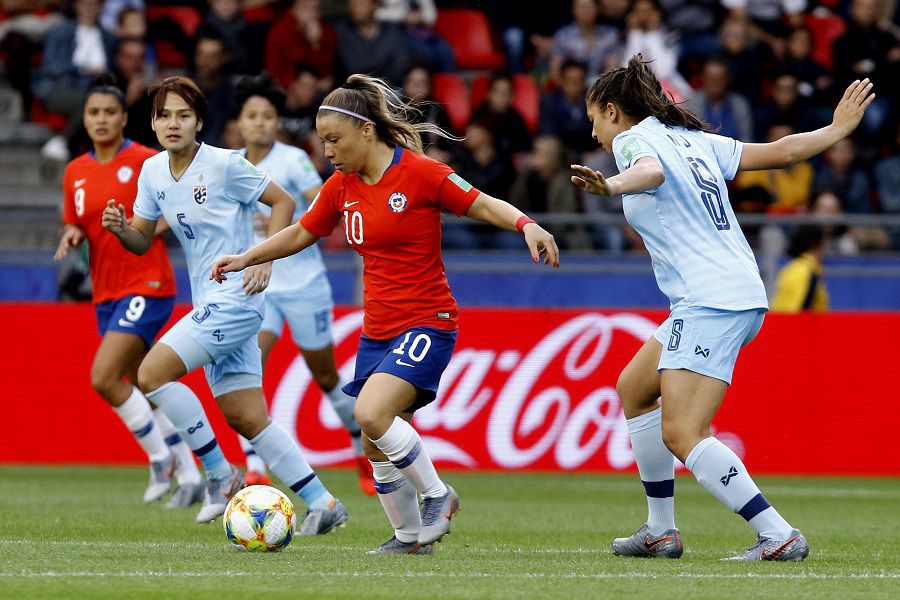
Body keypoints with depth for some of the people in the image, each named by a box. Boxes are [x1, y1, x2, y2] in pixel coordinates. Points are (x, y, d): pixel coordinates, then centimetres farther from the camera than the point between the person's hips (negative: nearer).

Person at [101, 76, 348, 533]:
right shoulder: (153, 171, 8)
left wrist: (264, 260, -12)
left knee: (152, 374, -17)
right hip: (210, 303, 8)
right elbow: (142, 242, 15)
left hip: (235, 296, -8)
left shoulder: (224, 164, -12)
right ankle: (323, 504, 12)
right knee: (245, 419, 6)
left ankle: (220, 474, -7)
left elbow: (283, 202, -4)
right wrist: (121, 228, -7)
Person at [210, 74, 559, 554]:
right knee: (375, 446, 5)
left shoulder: (420, 173, -13)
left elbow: (484, 206, -10)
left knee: (371, 413, -25)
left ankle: (437, 495, -6)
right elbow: (301, 233, 20)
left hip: (427, 324, -7)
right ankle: (409, 536, 22)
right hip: (376, 330, 7)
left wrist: (527, 225, -26)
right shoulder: (341, 187, 6)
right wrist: (246, 258, 13)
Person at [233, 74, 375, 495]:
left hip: (303, 284, -4)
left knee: (326, 377, 10)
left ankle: (364, 449, 34)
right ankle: (254, 469, -18)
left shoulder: (292, 160, -12)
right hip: (258, 287, 4)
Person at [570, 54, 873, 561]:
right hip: (741, 295, 10)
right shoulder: (692, 139, 18)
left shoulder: (631, 139, -5)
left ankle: (780, 537, -19)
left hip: (711, 304, -10)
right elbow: (780, 152, 20)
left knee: (681, 435, -15)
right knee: (634, 388, 22)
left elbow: (651, 172, -30)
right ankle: (662, 532, 23)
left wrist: (612, 186, -50)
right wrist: (839, 128, 35)